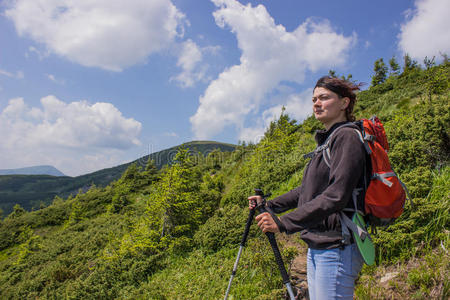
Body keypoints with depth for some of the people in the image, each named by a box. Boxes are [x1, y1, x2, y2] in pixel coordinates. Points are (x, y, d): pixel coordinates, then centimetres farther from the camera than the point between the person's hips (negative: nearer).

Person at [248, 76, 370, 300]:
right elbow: (307, 191, 21)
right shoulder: (327, 140, 16)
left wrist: (283, 223, -24)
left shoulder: (347, 137, -12)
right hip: (316, 248, 9)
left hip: (337, 248, -9)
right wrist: (270, 205, 13)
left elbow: (336, 196, -23)